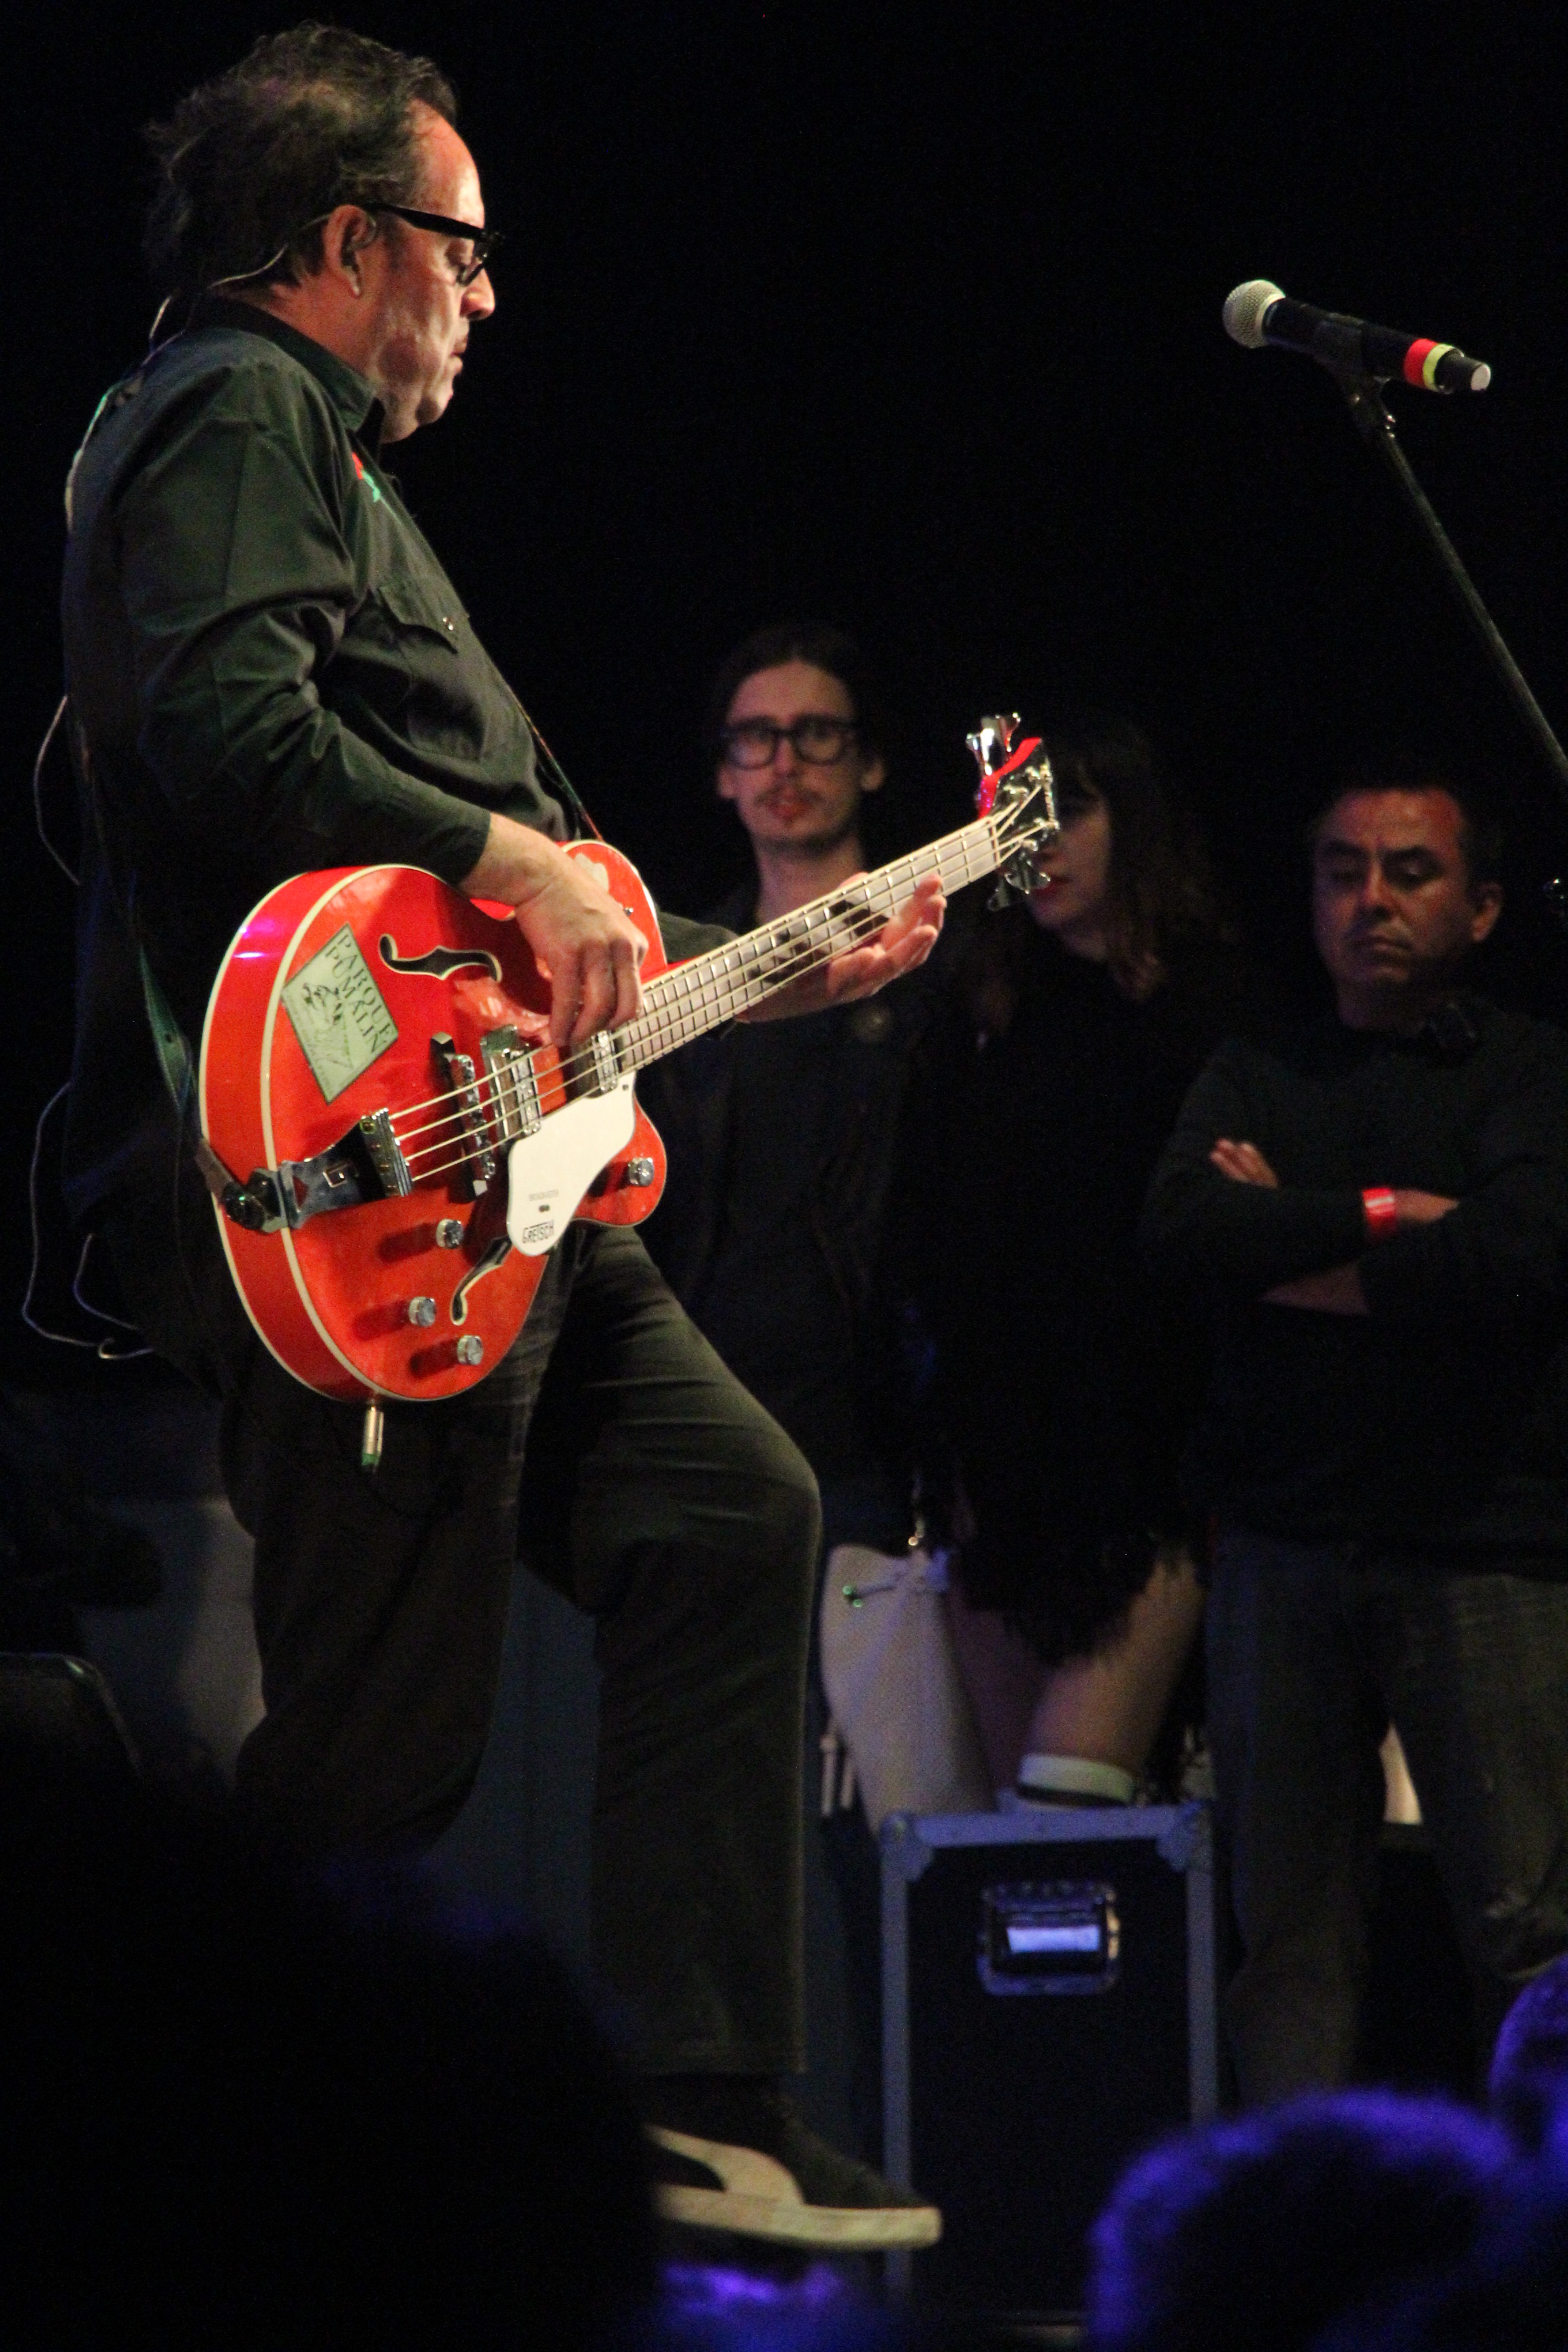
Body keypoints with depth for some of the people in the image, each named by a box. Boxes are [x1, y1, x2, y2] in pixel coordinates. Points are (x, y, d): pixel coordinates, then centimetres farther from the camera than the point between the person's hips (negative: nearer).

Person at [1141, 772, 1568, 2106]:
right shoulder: (1258, 1083, 17)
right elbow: (1182, 1230, -2)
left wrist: (1295, 1259, -2)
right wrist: (1387, 1219, -7)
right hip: (1285, 1536, 3)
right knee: (1290, 1926, 1)